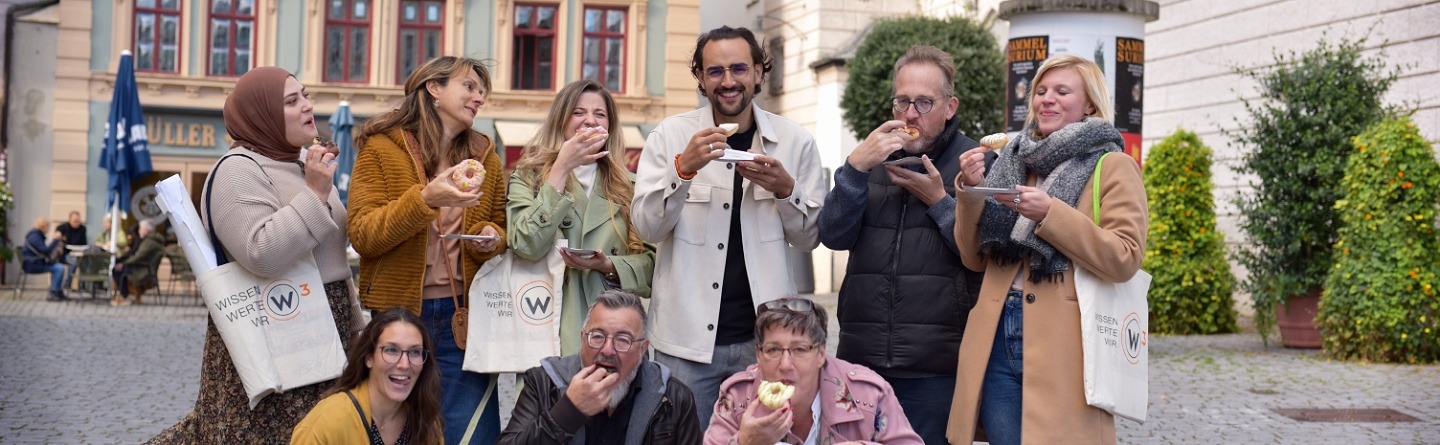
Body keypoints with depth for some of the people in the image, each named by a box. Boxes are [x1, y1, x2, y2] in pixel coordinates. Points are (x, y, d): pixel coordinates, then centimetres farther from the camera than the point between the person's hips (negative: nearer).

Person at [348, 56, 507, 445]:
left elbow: (501, 229, 20)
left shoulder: (485, 156, 12)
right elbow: (361, 235, -8)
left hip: (463, 313, 3)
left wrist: (491, 238, -5)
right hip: (399, 310, -2)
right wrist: (425, 199, -22)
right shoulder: (382, 147, 0)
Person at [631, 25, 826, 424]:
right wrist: (683, 167, -21)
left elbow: (810, 238, 7)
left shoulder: (795, 142, 4)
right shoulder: (670, 135, 1)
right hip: (687, 338, -1)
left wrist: (785, 188, -12)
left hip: (765, 336, 1)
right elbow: (646, 227, -5)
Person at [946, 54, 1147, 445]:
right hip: (998, 343, 4)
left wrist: (1050, 214, -16)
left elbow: (1125, 259, -9)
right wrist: (971, 190, -1)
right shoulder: (1012, 163, 17)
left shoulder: (1113, 167, 4)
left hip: (1063, 349, -4)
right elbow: (974, 258, 14)